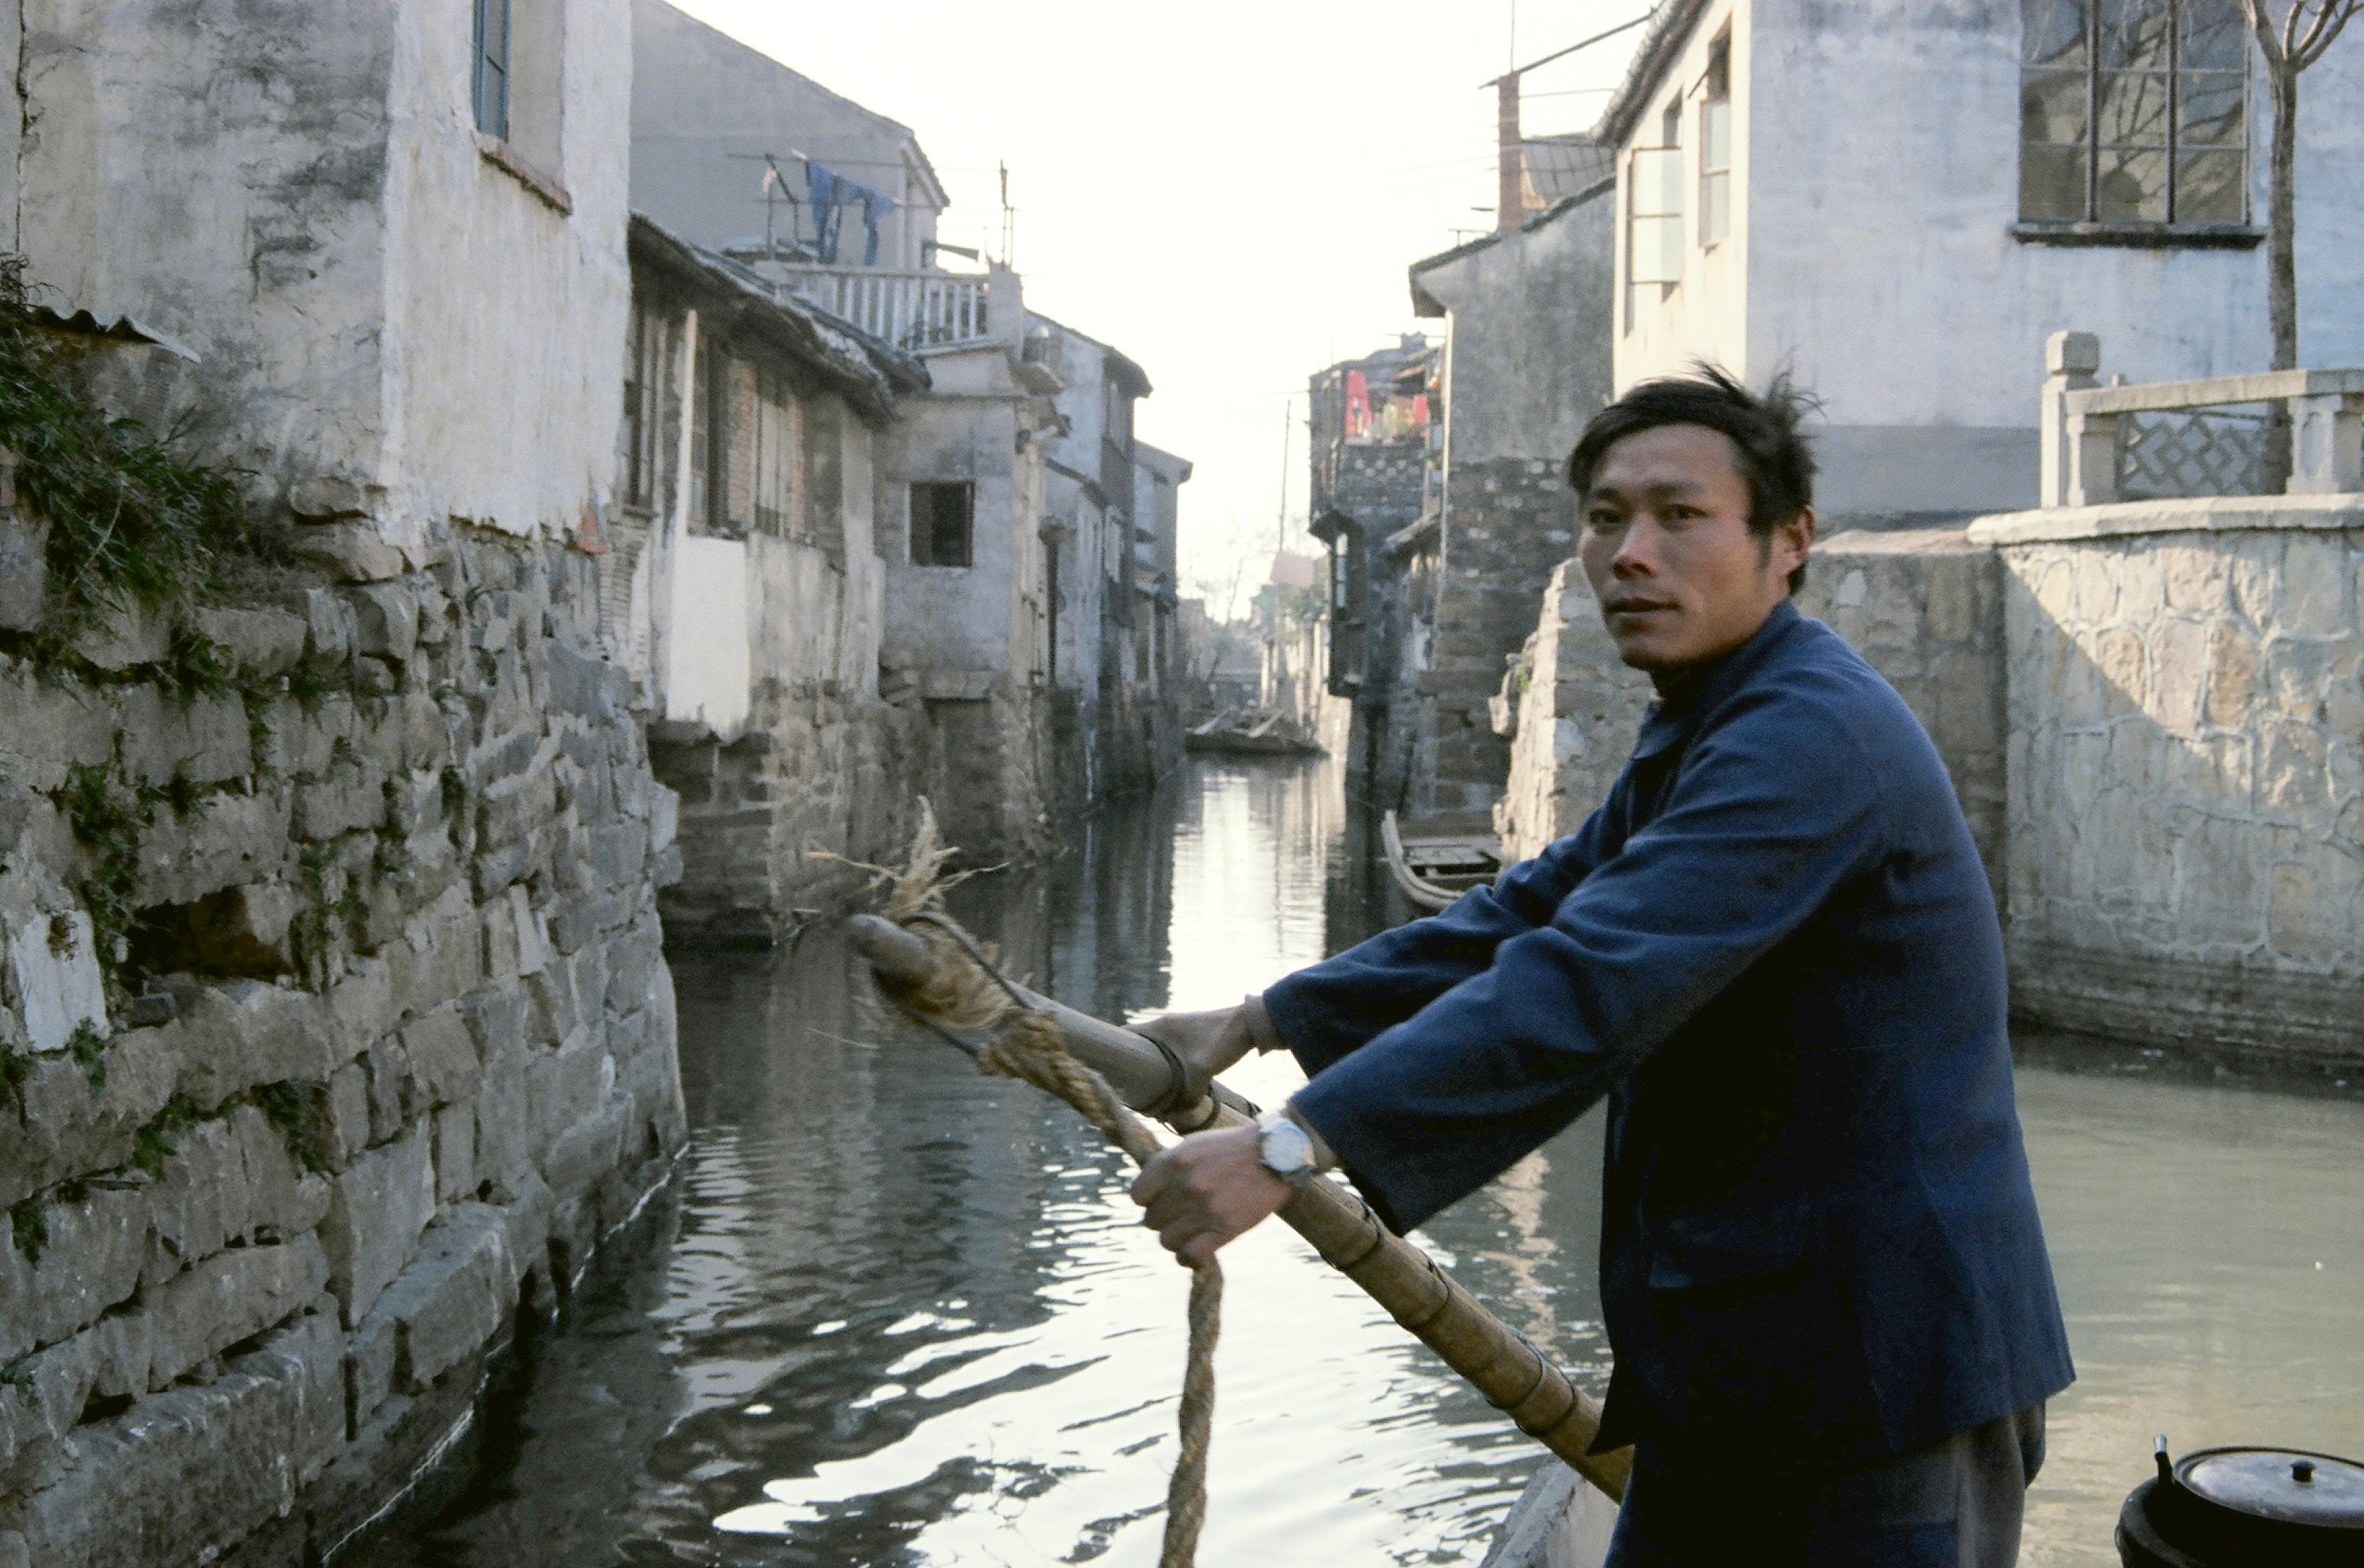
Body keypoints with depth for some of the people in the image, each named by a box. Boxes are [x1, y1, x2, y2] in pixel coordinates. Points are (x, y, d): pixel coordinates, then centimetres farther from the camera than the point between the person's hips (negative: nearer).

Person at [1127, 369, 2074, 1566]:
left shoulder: (1816, 732, -20)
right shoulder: (1698, 736, 14)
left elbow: (1593, 982, -30)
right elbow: (1530, 915, 18)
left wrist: (1296, 1143, -34)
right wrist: (1259, 1022, 15)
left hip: (1886, 1371, -9)